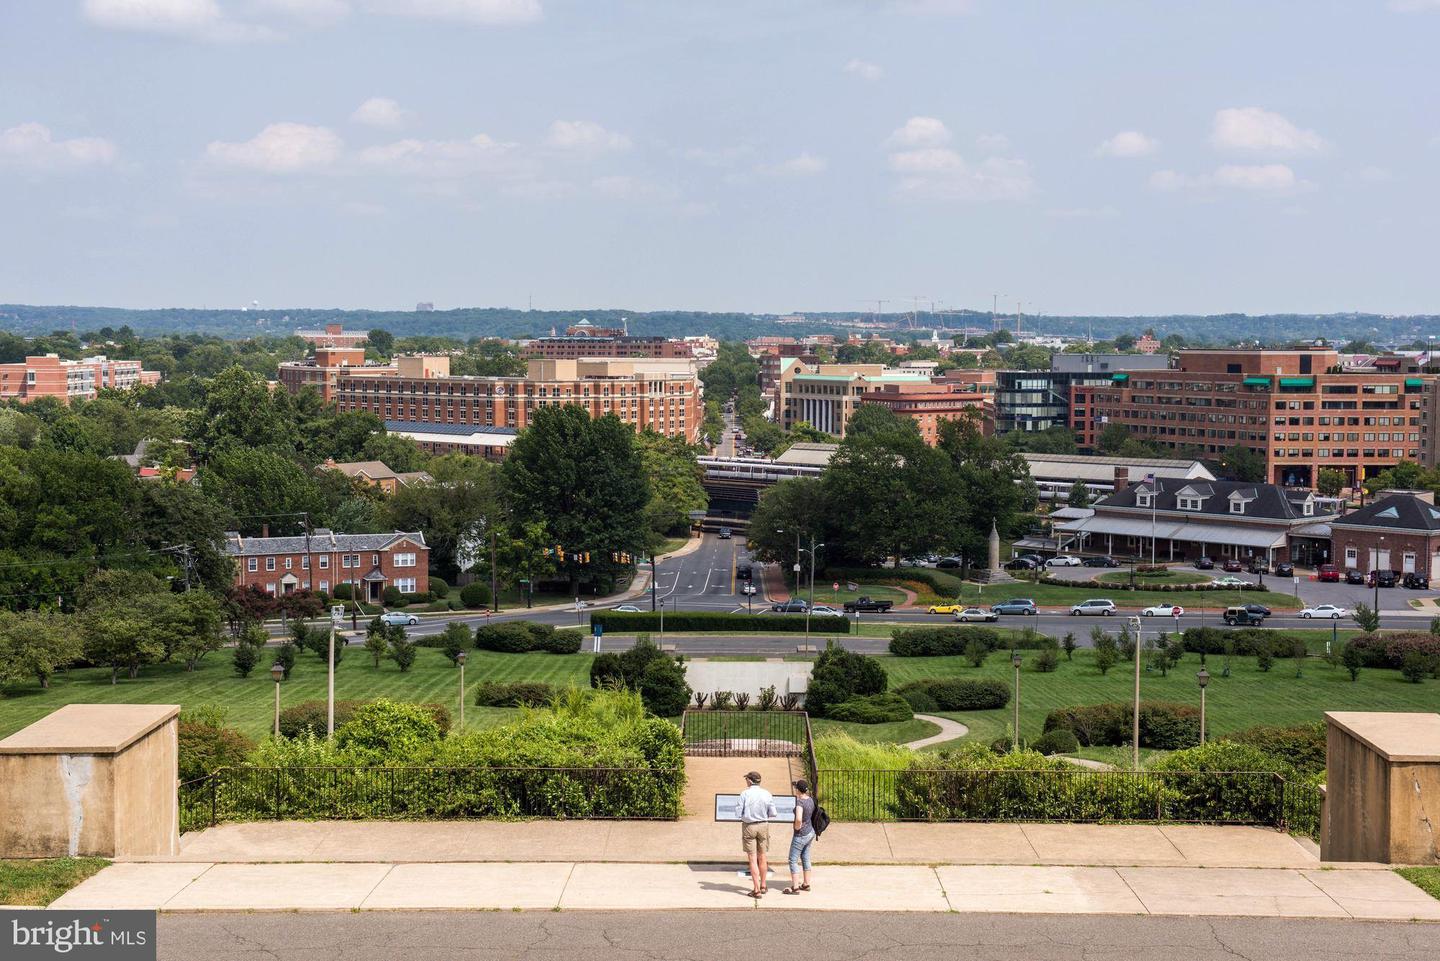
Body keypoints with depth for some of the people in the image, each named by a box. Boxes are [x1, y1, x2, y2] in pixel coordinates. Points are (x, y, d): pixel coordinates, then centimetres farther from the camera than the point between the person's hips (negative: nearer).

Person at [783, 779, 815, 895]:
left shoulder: (800, 802, -23)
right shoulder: (810, 800, 3)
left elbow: (799, 819, -38)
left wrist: (797, 827, -17)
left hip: (801, 835, -9)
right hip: (810, 832, 9)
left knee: (793, 860, -1)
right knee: (805, 859, 18)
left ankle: (795, 887, -2)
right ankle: (806, 884, 25)